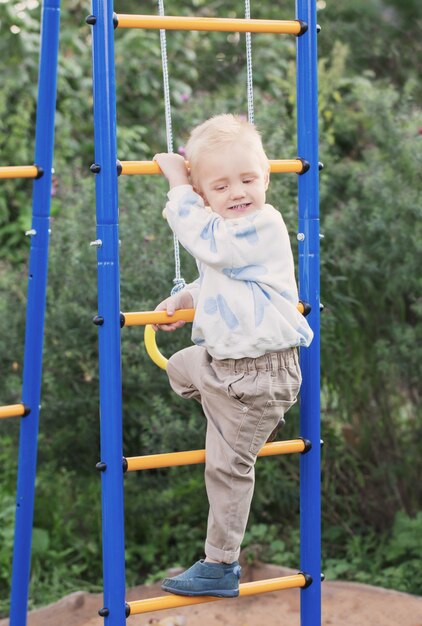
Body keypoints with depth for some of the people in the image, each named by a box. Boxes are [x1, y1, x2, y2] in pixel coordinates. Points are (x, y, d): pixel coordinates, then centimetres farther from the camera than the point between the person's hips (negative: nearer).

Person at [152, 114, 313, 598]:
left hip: (257, 375, -9)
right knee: (180, 370, 34)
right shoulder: (228, 232, 9)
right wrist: (184, 301, 12)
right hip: (219, 358, 9)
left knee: (228, 466, 0)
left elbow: (201, 239, -27)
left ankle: (221, 566, 11)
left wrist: (177, 183, -17)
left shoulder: (261, 226, -21)